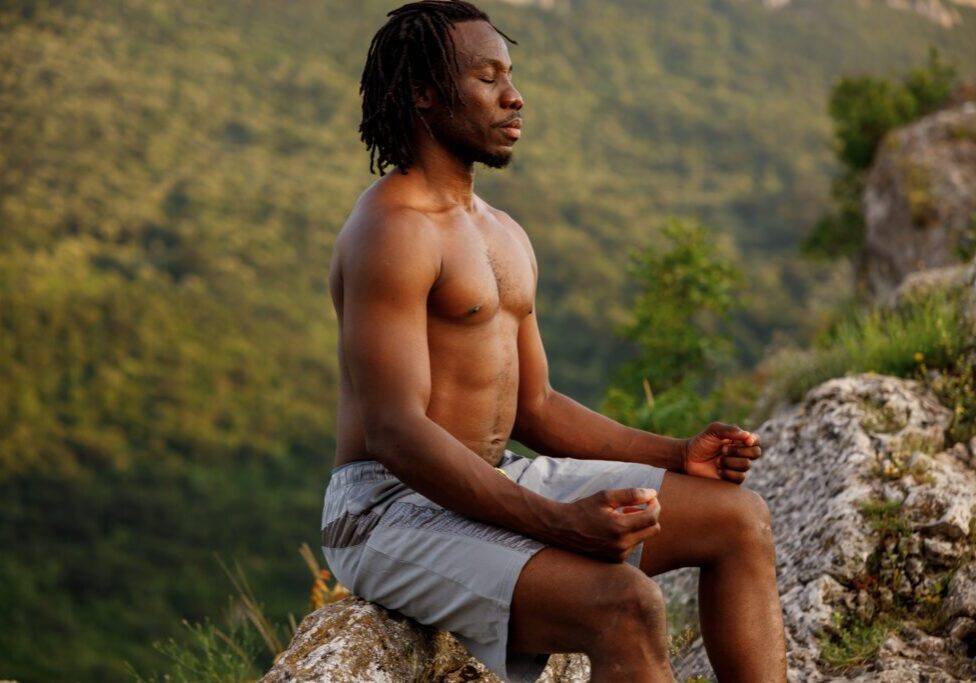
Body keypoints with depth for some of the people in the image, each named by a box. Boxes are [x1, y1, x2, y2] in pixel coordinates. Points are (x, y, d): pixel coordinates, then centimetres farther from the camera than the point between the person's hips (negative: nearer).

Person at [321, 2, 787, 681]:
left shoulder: (505, 236, 15)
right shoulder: (391, 231, -16)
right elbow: (395, 432, -24)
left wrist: (681, 455, 8)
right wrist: (557, 524, -32)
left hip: (500, 484, 10)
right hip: (395, 509, -10)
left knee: (740, 519, 3)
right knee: (627, 607, -30)